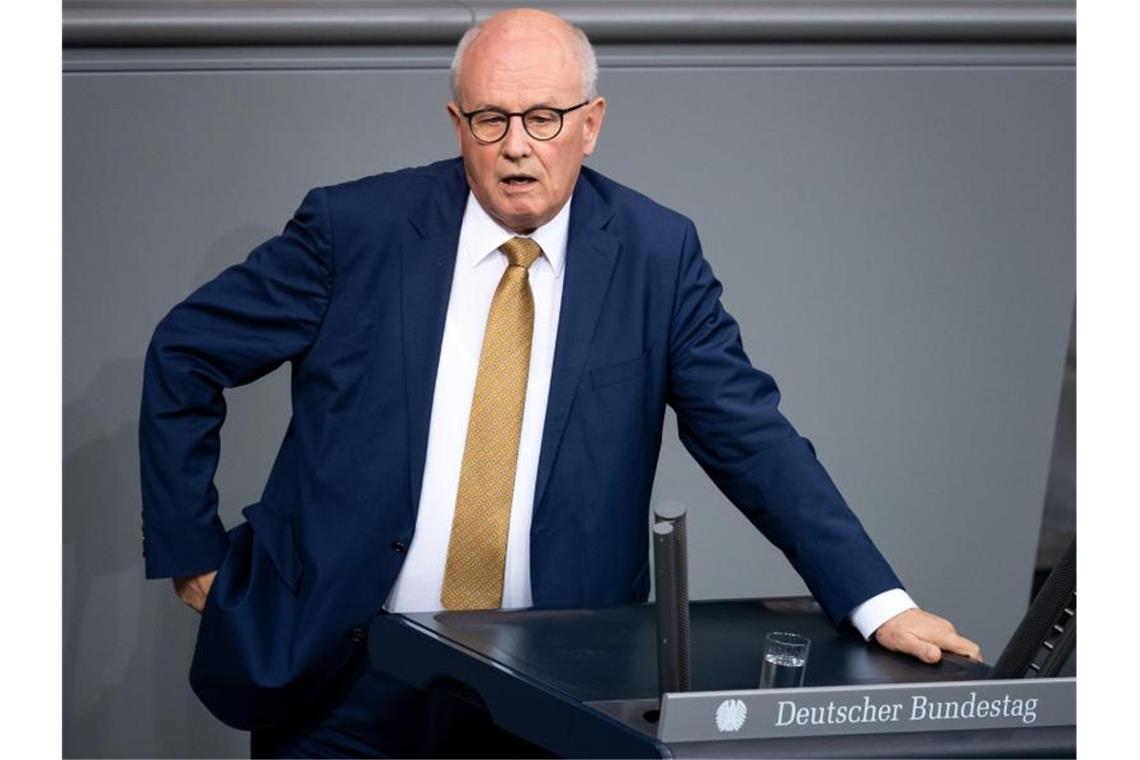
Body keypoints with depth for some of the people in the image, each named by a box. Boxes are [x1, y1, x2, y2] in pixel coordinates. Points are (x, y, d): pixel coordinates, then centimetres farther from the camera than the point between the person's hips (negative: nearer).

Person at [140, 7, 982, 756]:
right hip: (340, 673, 0)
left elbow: (752, 434, -5)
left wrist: (879, 603, -14)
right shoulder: (357, 227, -6)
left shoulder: (655, 254, -3)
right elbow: (184, 354, 3)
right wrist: (190, 549, 1)